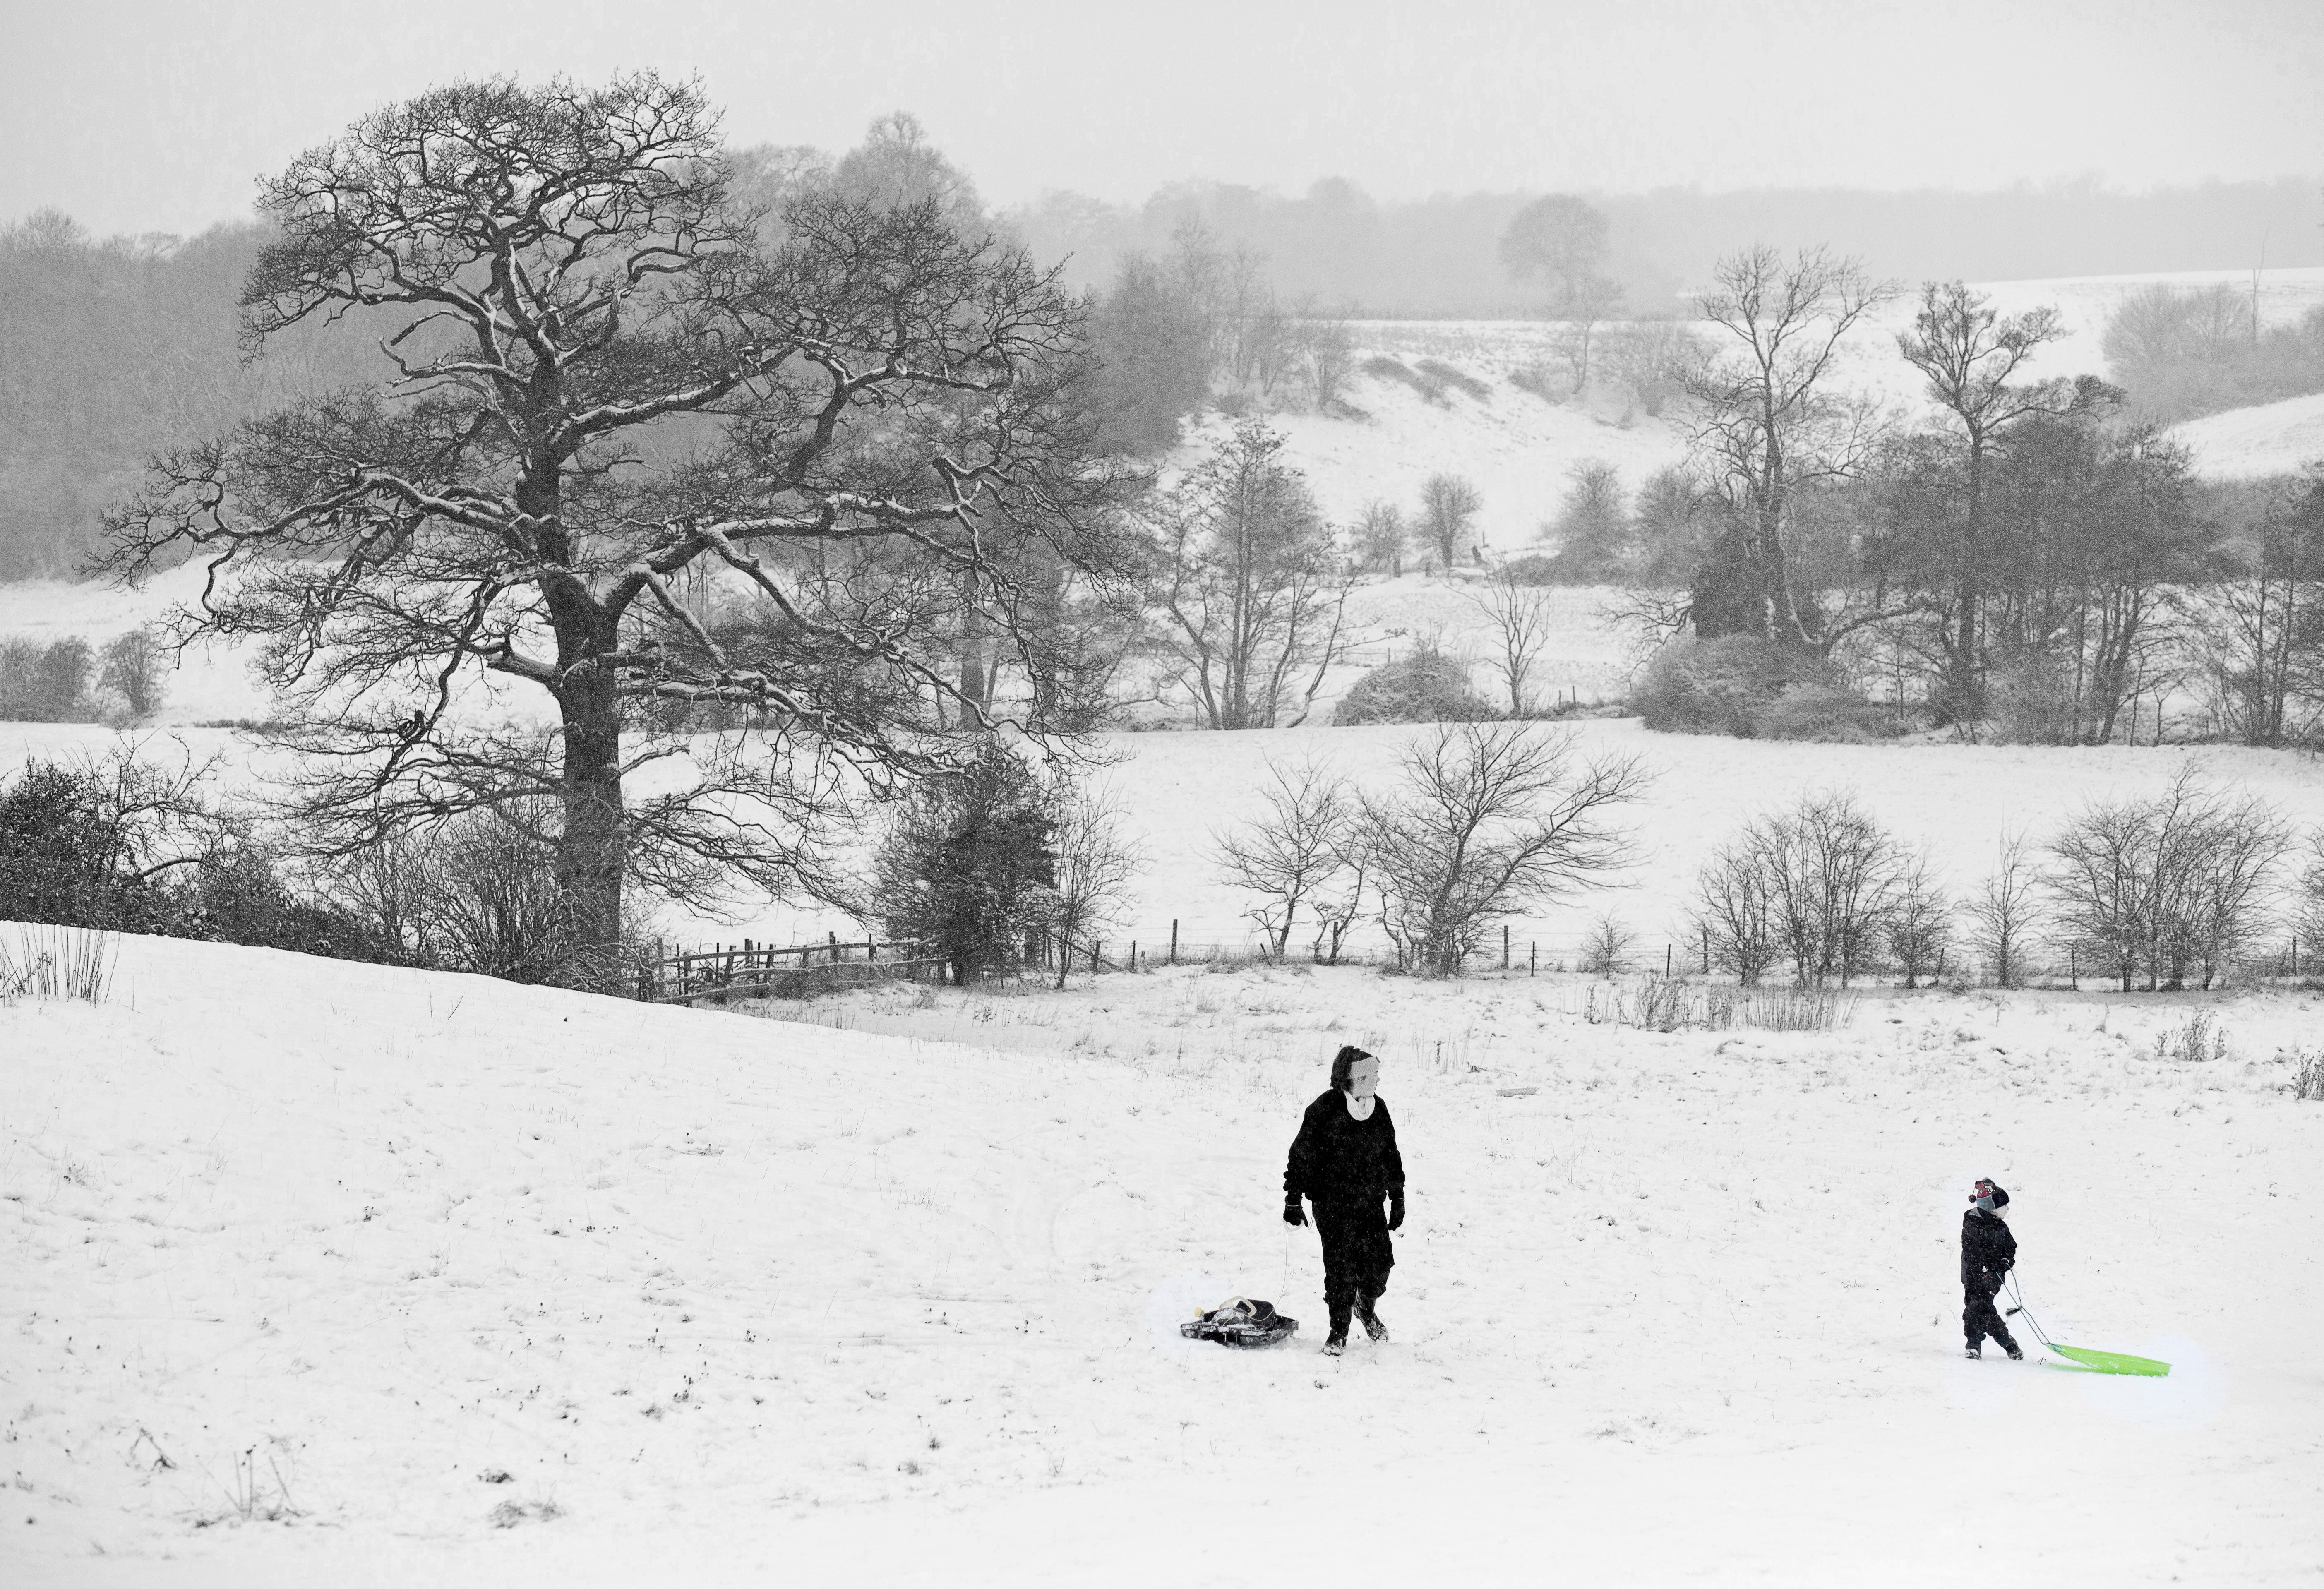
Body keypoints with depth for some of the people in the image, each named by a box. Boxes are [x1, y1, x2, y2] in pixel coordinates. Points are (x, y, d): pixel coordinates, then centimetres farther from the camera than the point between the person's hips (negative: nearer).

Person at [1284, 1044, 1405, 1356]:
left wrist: (1398, 1198, 16)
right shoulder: (1325, 1110, -14)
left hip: (1370, 1201, 4)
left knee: (1380, 1261, -1)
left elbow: (1390, 1154, 15)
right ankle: (1339, 1332, 13)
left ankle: (1367, 1308, 31)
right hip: (1333, 1204, -4)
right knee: (1341, 1269, -5)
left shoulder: (1378, 1108, 3)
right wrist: (1293, 1199, -6)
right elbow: (1302, 1154, -8)